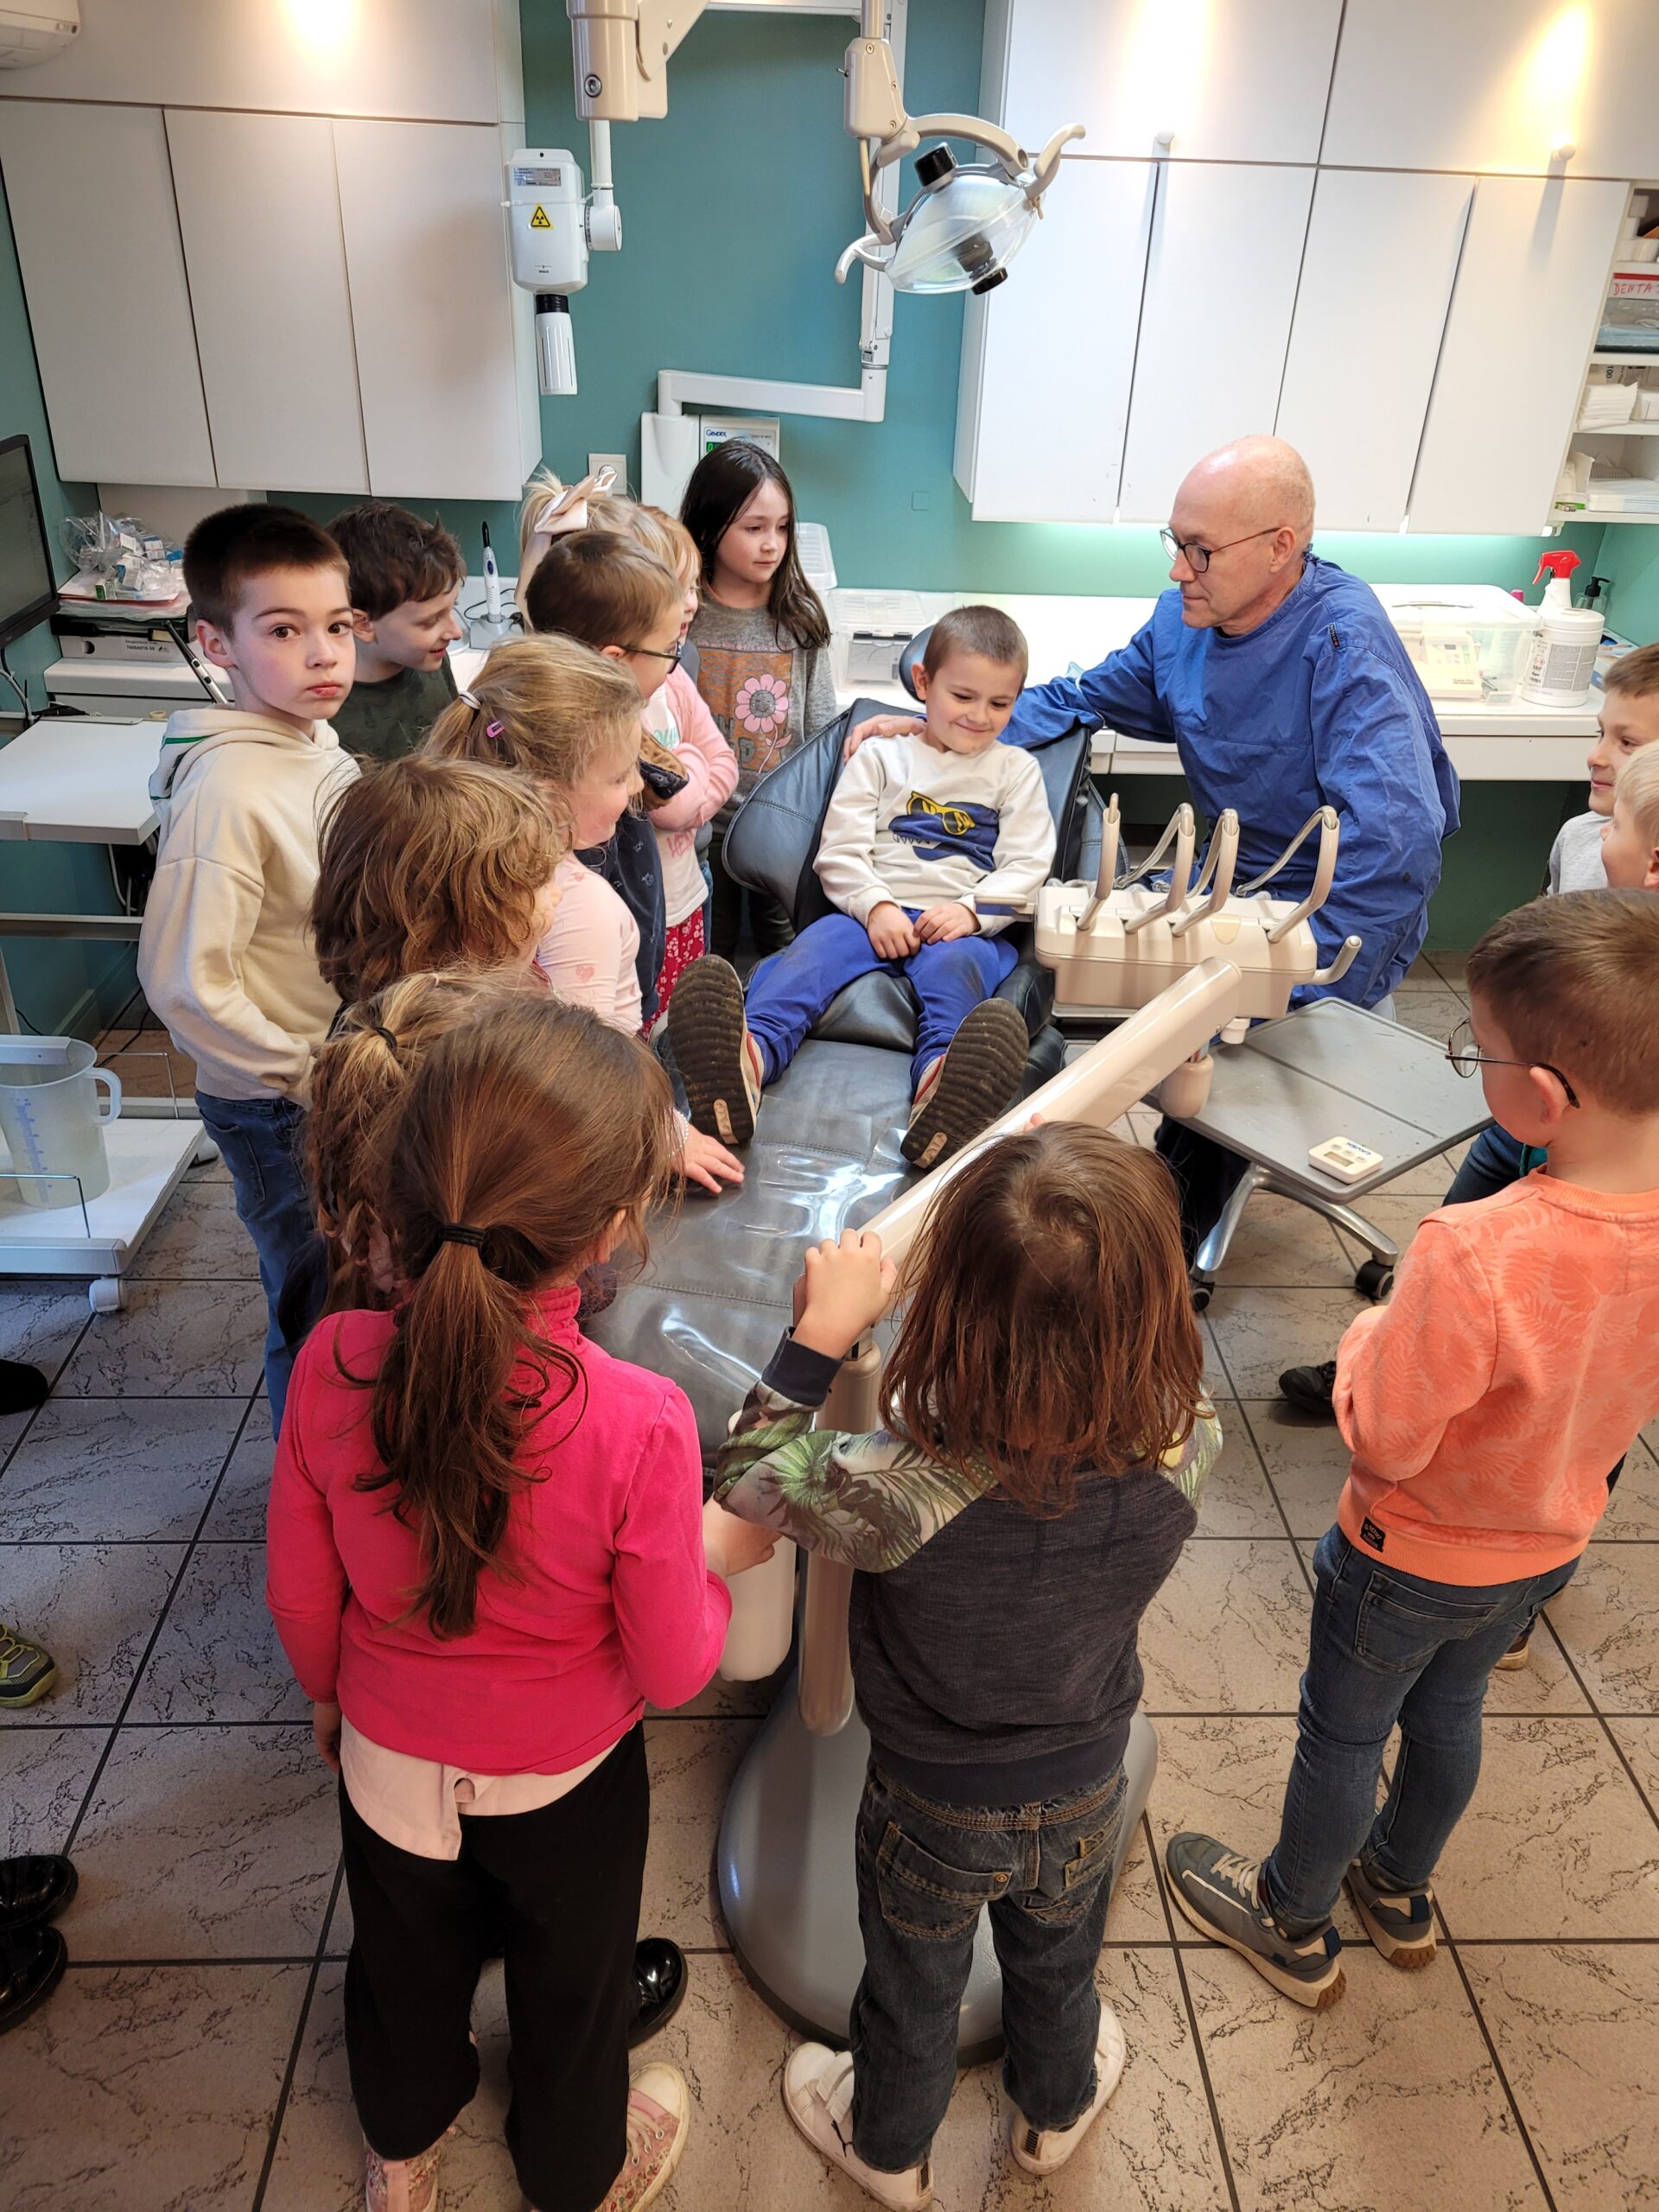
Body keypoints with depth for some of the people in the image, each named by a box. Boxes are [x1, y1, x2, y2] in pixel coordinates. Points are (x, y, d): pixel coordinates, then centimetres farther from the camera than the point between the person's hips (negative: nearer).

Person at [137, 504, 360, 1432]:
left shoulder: (317, 742, -1)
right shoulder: (227, 789, -26)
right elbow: (184, 981, -26)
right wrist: (302, 1077, -16)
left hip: (347, 1079, 8)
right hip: (280, 1112, -7)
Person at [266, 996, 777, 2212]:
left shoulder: (333, 1367, -27)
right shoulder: (638, 1424, -37)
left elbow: (300, 1592, -9)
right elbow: (672, 1670, -22)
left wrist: (332, 1692, 11)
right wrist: (716, 1552, -4)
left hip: (390, 1758, 3)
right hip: (564, 1785, -2)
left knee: (407, 1963, 33)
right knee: (572, 1985, 29)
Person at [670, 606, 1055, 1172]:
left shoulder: (1016, 770, 21)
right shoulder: (881, 757, 20)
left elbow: (1025, 865, 9)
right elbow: (841, 850, 8)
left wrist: (971, 910, -11)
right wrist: (877, 907, -11)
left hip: (968, 925, -1)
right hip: (873, 912, 1)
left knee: (952, 967, -36)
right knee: (812, 950, -31)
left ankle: (943, 1089, -69)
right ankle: (751, 1056, -61)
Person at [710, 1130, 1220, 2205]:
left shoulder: (904, 1490, -42)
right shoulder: (1184, 1452, -32)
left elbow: (746, 1476, -23)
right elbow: (1174, 1389, -7)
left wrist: (822, 1328, -23)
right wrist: (1093, 1290, -12)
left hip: (932, 1810, -2)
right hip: (1085, 1796, 3)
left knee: (914, 1992, 30)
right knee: (1059, 1966, 35)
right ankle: (1058, 2109, 66)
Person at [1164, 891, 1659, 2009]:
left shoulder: (1474, 1255, -42)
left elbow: (1385, 1440, -28)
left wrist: (1370, 1336, -12)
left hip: (1416, 1558, -6)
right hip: (1551, 1541, 6)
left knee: (1342, 1734, 20)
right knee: (1448, 1709, 31)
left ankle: (1293, 1923, 46)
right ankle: (1402, 1890, 57)